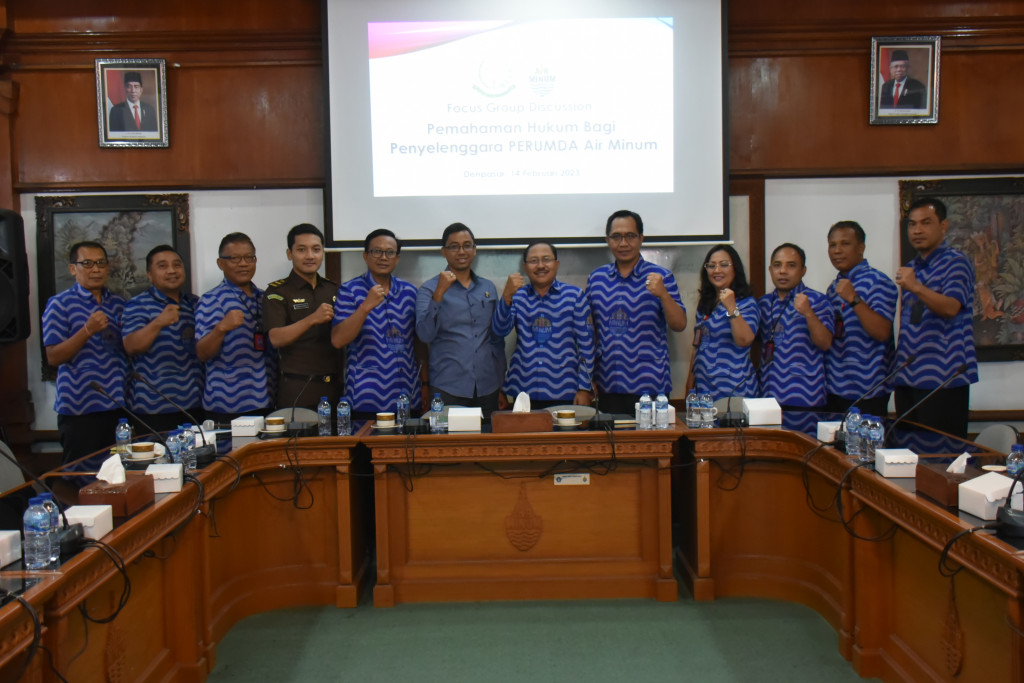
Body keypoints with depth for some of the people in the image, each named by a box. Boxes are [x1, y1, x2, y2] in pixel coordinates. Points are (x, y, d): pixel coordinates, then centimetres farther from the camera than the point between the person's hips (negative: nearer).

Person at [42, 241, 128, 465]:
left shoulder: (118, 304, 13)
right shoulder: (60, 304, -1)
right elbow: (53, 357, -7)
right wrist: (88, 330, -19)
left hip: (118, 404, 4)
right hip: (79, 407, -4)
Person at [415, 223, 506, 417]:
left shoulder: (488, 288, 12)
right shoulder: (430, 288, 1)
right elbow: (425, 335, -12)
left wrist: (502, 384, 13)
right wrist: (439, 294, -21)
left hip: (488, 387, 4)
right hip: (448, 388, -3)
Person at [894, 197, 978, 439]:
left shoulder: (956, 262, -4)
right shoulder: (910, 268, 18)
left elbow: (951, 307, -20)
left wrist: (915, 287, -35)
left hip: (943, 378, -7)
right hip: (907, 377, 7)